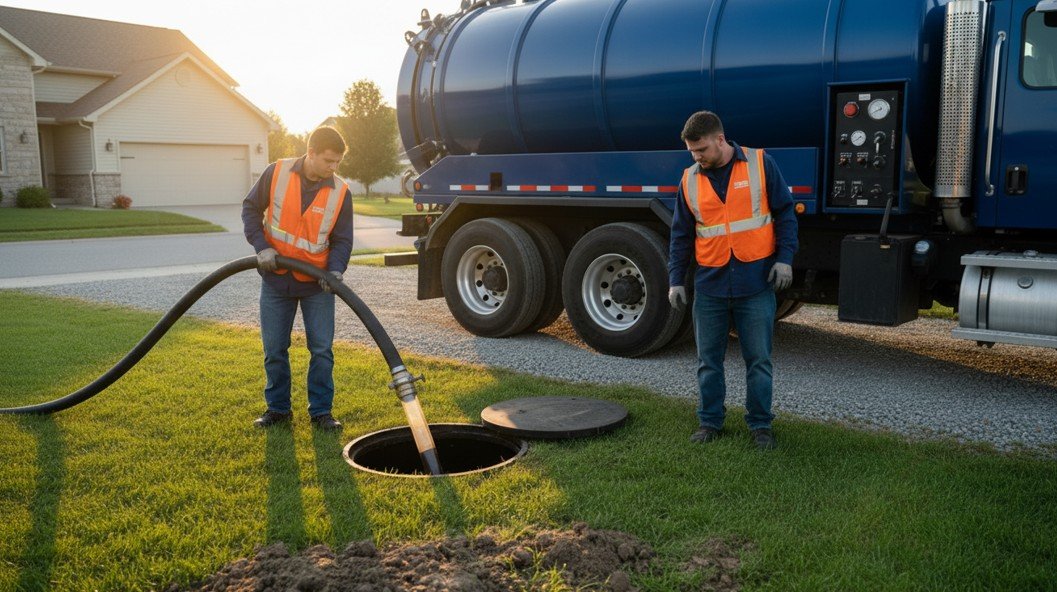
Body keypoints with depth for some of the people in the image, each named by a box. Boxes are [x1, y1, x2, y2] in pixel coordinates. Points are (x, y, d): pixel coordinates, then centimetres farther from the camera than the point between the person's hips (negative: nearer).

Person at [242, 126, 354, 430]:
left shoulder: (341, 191, -8)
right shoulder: (277, 173, -9)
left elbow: (342, 240, -4)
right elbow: (251, 209, 1)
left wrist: (335, 270, -22)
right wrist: (262, 246, -13)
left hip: (316, 283, 0)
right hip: (276, 280, 0)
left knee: (322, 350, 0)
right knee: (274, 349, 8)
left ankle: (321, 411, 13)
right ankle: (278, 408, 23)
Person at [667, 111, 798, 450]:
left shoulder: (759, 164, -3)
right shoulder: (691, 179, 5)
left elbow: (785, 213, 2)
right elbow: (681, 235, 9)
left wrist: (784, 257, -7)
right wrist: (676, 280, 4)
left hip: (756, 283, -2)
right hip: (710, 285, 3)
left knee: (758, 359, 4)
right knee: (708, 361, 9)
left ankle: (760, 424, 18)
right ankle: (710, 421, 22)